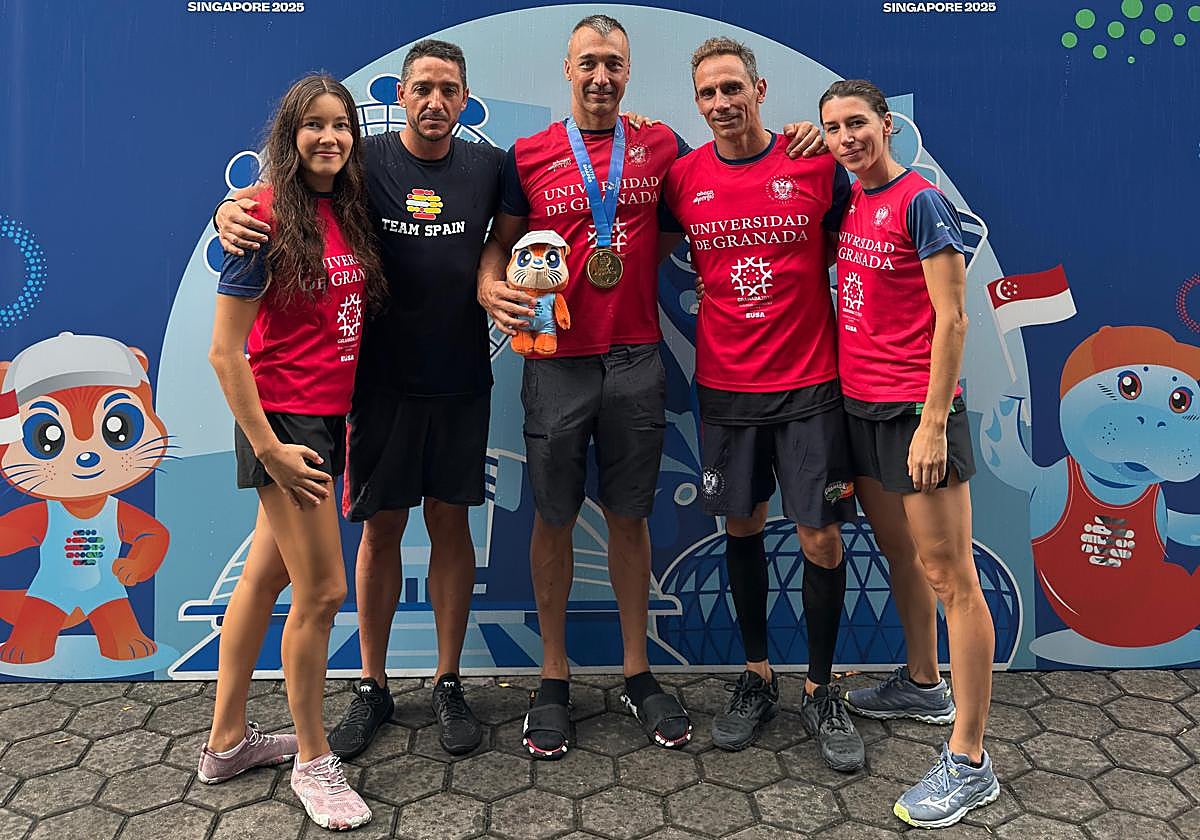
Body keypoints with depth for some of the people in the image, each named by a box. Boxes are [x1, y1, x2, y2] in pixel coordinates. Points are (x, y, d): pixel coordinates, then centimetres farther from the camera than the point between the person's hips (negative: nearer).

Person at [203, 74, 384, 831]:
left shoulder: (348, 215, 9)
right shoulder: (266, 219, -13)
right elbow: (225, 350, -14)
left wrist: (351, 421, 12)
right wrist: (267, 448, -16)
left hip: (330, 418, 7)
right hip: (286, 421, -7)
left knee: (264, 578, 16)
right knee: (322, 591, -3)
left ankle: (228, 740, 31)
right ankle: (313, 760, 17)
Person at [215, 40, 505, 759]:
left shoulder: (488, 166, 4)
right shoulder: (364, 161, -2)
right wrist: (231, 213, -23)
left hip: (461, 381, 1)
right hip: (382, 379, -1)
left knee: (450, 523, 8)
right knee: (381, 528, 6)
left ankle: (449, 684, 21)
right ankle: (374, 687, 22)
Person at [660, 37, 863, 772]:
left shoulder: (817, 165, -3)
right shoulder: (682, 178, 1)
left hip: (809, 384, -1)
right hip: (725, 386, 2)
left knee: (822, 537, 0)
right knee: (742, 527, 11)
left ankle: (820, 690, 20)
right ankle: (757, 680, 29)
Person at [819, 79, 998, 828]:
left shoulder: (921, 202, -12)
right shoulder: (849, 203, 11)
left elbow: (951, 319, -15)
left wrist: (933, 422, -19)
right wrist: (846, 390, 12)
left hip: (916, 410, -8)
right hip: (860, 404, 8)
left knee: (948, 575, -3)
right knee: (899, 553, 21)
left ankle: (969, 762, 5)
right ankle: (924, 685, 41)